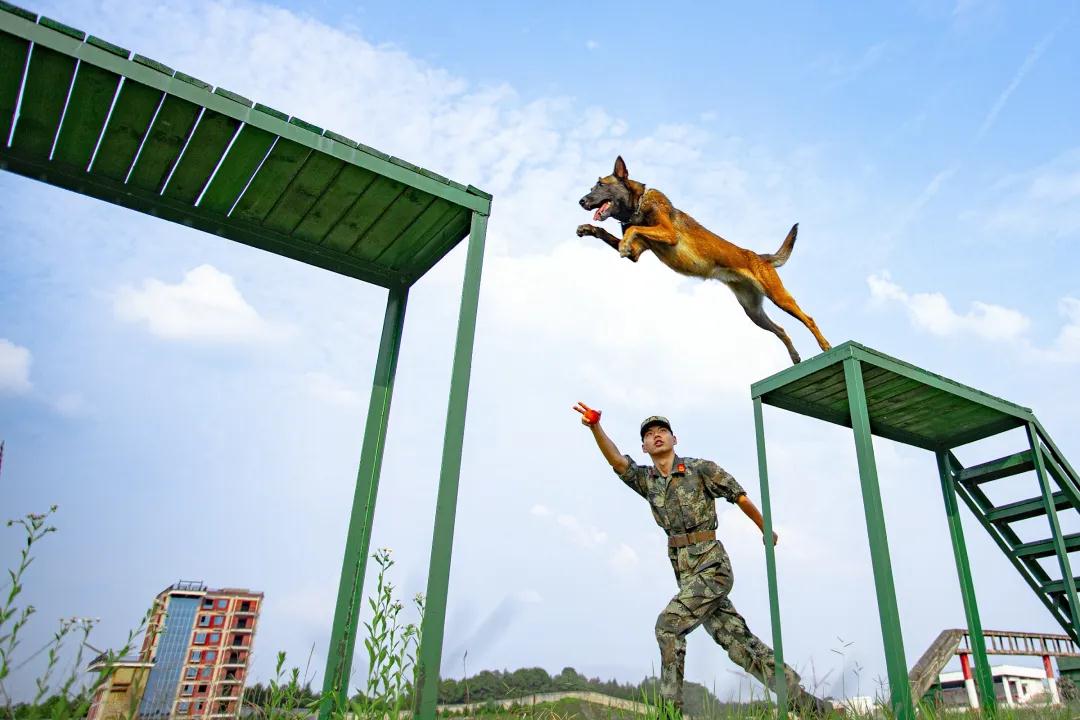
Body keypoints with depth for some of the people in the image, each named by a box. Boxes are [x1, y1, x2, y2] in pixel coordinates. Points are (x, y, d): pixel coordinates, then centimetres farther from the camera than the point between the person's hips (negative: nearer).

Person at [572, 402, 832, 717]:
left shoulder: (701, 468, -3)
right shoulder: (646, 480, 10)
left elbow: (740, 496, 7)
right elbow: (617, 460, -8)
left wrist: (766, 529, 18)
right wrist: (596, 427, -25)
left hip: (711, 566, -6)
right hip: (686, 572, 6)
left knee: (668, 625, -16)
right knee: (739, 641, 6)